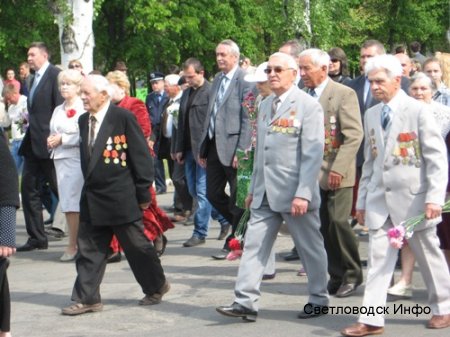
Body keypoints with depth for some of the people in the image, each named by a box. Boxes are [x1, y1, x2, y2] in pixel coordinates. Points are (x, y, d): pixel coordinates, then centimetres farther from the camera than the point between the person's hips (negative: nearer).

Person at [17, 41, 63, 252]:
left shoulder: (55, 75, -11)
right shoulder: (35, 78, 17)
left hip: (48, 142, -9)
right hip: (33, 143, 9)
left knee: (60, 189, -1)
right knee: (29, 189, 8)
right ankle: (36, 238, 14)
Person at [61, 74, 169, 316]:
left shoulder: (123, 117, -12)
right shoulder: (84, 121, 9)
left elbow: (141, 156, -10)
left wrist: (143, 193, -9)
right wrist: (88, 184, 14)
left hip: (121, 198, -6)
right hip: (92, 197, 6)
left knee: (137, 246, 6)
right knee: (89, 249, 5)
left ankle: (156, 286, 24)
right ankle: (87, 298, 11)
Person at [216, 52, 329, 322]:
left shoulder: (308, 105, -9)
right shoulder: (266, 105, 13)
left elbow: (313, 153, -15)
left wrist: (303, 193, -21)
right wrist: (254, 188, 15)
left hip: (294, 191, -6)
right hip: (265, 192, 7)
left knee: (311, 248, 6)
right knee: (254, 245, 1)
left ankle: (319, 300, 20)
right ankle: (246, 302, 1)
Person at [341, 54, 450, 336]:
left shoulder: (419, 111, -8)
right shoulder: (371, 115, 10)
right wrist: (363, 199, 14)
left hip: (413, 197, -4)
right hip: (380, 199, 5)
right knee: (378, 260, 0)